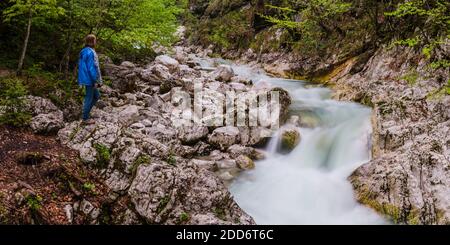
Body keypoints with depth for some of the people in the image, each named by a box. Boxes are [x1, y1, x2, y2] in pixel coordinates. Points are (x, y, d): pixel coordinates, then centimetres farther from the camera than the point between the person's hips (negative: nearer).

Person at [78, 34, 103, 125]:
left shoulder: (84, 51, 13)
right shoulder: (90, 52, -18)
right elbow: (91, 68, -20)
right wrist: (95, 81, -17)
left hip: (86, 79, 10)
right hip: (90, 79, -10)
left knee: (96, 95, 19)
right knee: (89, 98, -1)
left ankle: (86, 112, 22)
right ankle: (85, 118, 8)